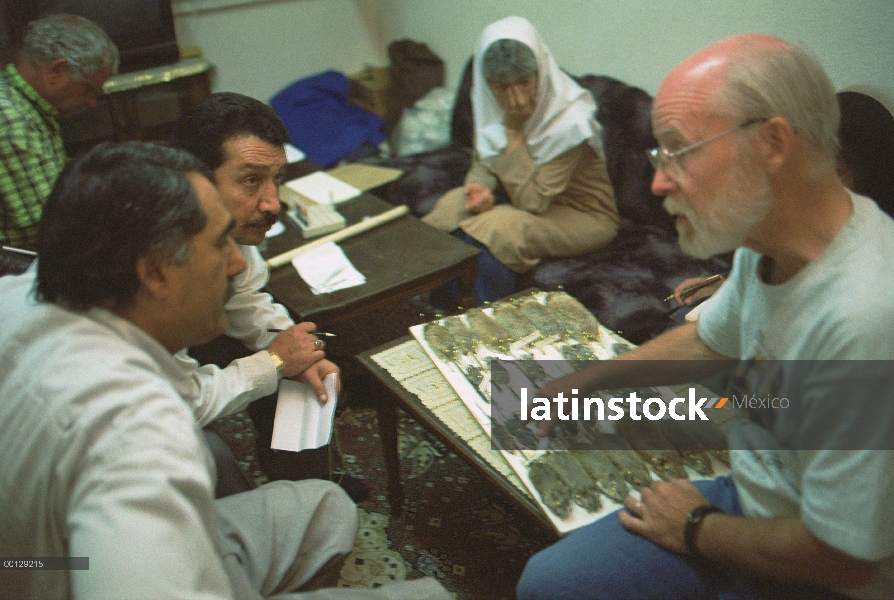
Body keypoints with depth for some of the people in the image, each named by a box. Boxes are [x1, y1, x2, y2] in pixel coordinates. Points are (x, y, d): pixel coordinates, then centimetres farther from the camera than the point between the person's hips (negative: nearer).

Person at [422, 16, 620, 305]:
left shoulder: (569, 121, -27)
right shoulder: (488, 101, -9)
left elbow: (532, 202, -26)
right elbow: (482, 161, 5)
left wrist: (514, 129, -29)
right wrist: (481, 187, -19)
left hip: (584, 215, -6)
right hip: (520, 195, 6)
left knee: (497, 227, -31)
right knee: (454, 204, -19)